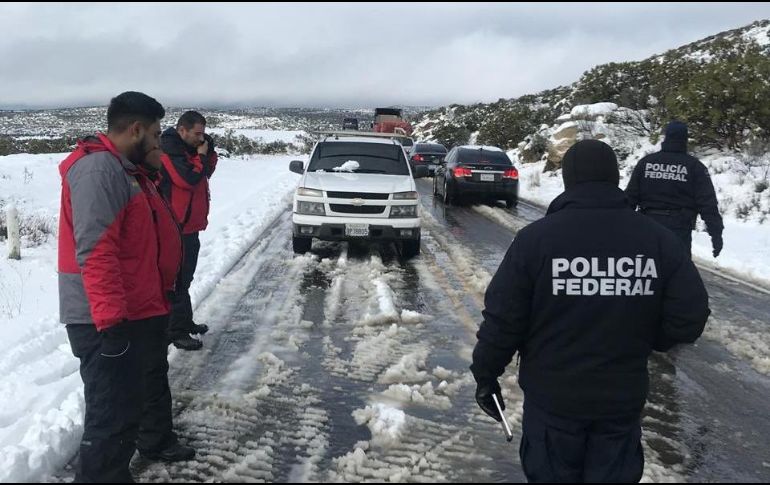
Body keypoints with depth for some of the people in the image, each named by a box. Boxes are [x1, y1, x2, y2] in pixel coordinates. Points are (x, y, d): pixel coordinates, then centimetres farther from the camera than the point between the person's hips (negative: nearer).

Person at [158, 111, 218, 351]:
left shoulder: (187, 148, 14)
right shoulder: (169, 149, -16)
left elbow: (207, 171, 18)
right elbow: (189, 178, -24)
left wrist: (208, 149, 2)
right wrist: (201, 155, -10)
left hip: (190, 225, 10)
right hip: (177, 227, -10)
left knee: (185, 277, 18)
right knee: (178, 280, -6)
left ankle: (185, 322, 30)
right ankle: (177, 331, 0)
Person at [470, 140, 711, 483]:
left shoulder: (535, 238, -14)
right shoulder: (658, 239, -7)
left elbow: (502, 319, -13)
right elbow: (689, 318, -9)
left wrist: (486, 374, 2)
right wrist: (643, 339, 11)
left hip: (552, 397, -2)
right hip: (624, 398, 2)